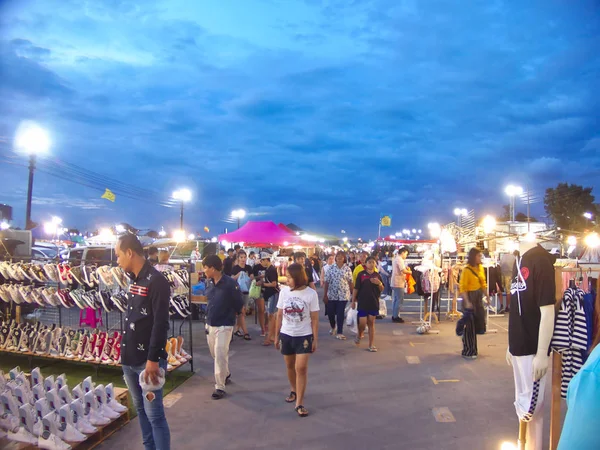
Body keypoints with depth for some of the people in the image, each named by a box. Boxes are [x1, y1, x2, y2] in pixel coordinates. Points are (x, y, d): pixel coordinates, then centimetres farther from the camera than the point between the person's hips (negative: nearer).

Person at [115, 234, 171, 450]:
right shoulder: (134, 280, 11)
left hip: (147, 361, -8)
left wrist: (153, 360, -21)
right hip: (129, 359, 9)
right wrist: (124, 352, 18)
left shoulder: (156, 281, -16)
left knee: (154, 414, -2)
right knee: (140, 409, 17)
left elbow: (160, 324, -20)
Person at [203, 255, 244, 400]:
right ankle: (226, 374, 43)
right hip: (210, 323, 7)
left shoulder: (230, 283, -19)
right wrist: (210, 314, 9)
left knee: (220, 355, -8)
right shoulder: (208, 282, -1)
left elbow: (239, 304, -8)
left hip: (224, 325, -7)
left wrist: (230, 315, 3)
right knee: (215, 354, 19)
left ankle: (220, 387, 4)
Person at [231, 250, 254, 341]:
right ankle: (245, 332, -4)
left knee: (242, 312, 12)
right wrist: (238, 275, -25)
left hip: (246, 291, 5)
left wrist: (251, 277, -15)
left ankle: (237, 330, 23)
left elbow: (252, 278, 6)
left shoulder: (249, 268, 5)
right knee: (242, 312, -5)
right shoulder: (235, 268, -7)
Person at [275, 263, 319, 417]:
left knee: (301, 368, -7)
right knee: (290, 366, 16)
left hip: (304, 336, -3)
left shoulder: (311, 294, -12)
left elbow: (314, 319, -6)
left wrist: (315, 339, -5)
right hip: (286, 335, 3)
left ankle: (299, 403, 3)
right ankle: (294, 390, 41)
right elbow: (279, 315, 3)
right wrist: (276, 335, 6)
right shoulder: (284, 291, -5)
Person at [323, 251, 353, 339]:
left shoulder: (347, 269, 0)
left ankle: (340, 332, 8)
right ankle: (333, 327, 36)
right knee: (330, 312, 9)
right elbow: (326, 282, 0)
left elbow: (350, 282, 2)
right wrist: (325, 294, -4)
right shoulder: (331, 268, 0)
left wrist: (353, 294, 2)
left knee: (340, 313, -1)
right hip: (331, 294, 1)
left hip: (343, 295, -1)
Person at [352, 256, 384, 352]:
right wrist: (353, 301, -3)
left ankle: (371, 345, 14)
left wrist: (379, 283, -13)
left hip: (374, 303, 3)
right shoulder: (361, 274, -3)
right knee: (362, 323, -2)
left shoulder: (377, 275, 5)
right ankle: (359, 335, 30)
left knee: (371, 323, 8)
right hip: (362, 303, -2)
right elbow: (356, 288, -2)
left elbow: (382, 289, 8)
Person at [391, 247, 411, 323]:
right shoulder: (400, 260, -15)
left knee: (395, 300, 13)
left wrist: (406, 268, 7)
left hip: (395, 283, 10)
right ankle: (396, 317, -3)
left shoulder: (396, 259, 17)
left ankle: (394, 316, 18)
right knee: (400, 301, -6)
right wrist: (410, 272, -4)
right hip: (399, 283, -10)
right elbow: (404, 271, -22)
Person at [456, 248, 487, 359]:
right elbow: (462, 288, -19)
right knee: (469, 325, 0)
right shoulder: (466, 270, -16)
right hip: (470, 298, -8)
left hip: (479, 298, 8)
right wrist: (467, 302, -25)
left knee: (477, 323, 16)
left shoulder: (481, 268, 7)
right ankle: (468, 352, 12)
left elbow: (483, 283, 17)